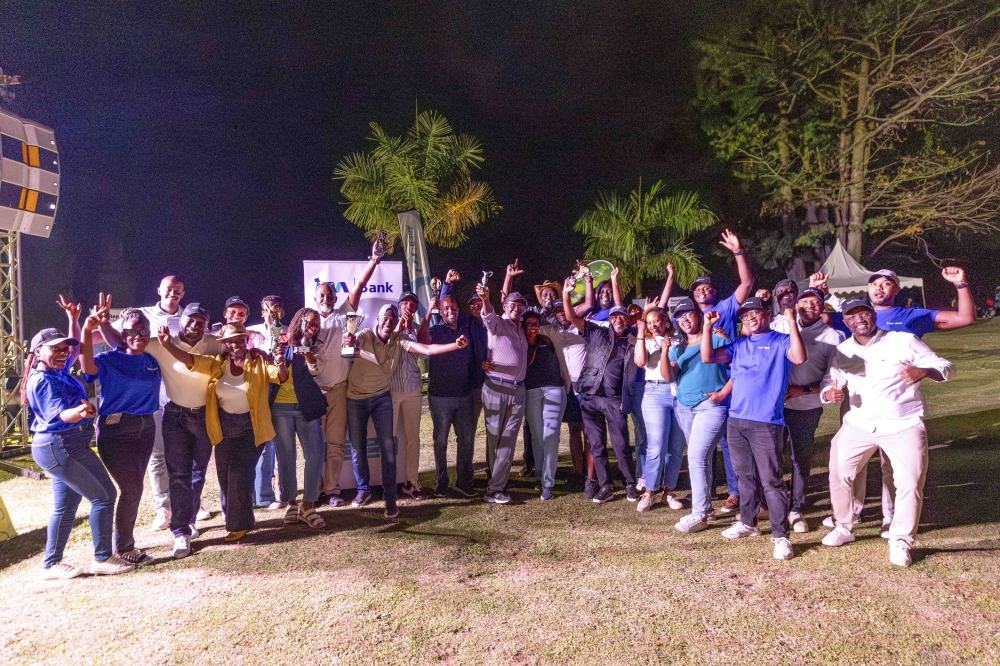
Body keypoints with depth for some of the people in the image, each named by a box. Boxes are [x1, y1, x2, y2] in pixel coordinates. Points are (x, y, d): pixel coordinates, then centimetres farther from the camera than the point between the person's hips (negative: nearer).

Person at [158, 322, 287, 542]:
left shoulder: (259, 362, -9)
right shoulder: (217, 363, 1)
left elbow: (280, 377, -21)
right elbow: (190, 360, -7)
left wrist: (280, 366, -45)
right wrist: (168, 345, -23)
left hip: (250, 425, -4)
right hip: (224, 426, 4)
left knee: (240, 474, -6)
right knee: (225, 475, 11)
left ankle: (239, 523, 9)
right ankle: (233, 519, 29)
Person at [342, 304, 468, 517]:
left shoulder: (398, 341, -10)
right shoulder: (366, 335, -17)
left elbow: (427, 349, -21)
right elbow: (355, 342, -40)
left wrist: (455, 345, -35)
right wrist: (350, 341, -66)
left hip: (381, 397, 1)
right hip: (356, 398, -1)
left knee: (387, 446, -4)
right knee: (357, 445, 9)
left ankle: (390, 497, 5)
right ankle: (363, 490, 28)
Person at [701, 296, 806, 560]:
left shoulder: (780, 342, 0)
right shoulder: (738, 345, 14)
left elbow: (799, 358, -20)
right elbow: (707, 357, 6)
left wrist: (791, 321, -20)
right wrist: (707, 327, -1)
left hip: (767, 423, -6)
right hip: (736, 420, 6)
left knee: (771, 480, -5)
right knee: (745, 476, 16)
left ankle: (780, 536, 2)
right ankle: (748, 522, 30)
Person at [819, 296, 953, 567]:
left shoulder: (904, 341, -6)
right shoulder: (842, 351, 5)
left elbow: (945, 368, -5)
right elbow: (829, 382, 9)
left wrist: (924, 371, -28)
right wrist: (831, 393, -16)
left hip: (904, 426, -3)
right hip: (858, 426, 3)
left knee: (910, 484, -5)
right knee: (838, 474, 3)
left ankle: (900, 541, 14)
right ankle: (844, 528, 23)